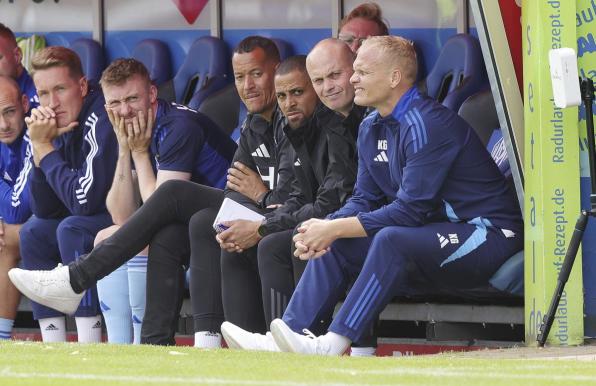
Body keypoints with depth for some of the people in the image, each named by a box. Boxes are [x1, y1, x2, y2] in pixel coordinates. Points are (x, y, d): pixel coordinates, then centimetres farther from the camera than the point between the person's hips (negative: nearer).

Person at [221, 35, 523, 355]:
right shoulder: (372, 128, 9)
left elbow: (410, 209, -24)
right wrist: (327, 228, -12)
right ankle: (288, 334, -8)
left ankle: (335, 342, -34)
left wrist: (336, 229, -21)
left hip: (486, 234, -10)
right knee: (336, 244, 1)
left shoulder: (426, 125, -20)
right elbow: (365, 200, 10)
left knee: (391, 239, -33)